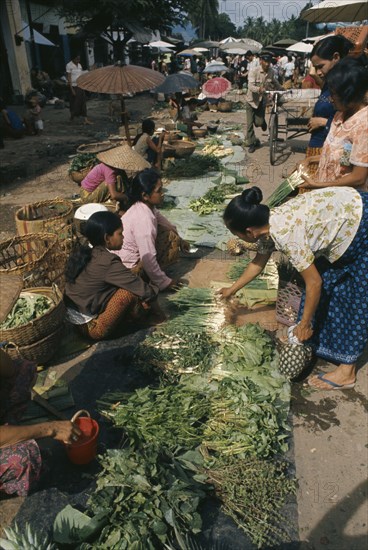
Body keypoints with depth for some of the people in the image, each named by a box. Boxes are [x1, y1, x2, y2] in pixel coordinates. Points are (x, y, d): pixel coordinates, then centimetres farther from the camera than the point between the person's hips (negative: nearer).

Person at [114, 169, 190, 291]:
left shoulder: (145, 206, -5)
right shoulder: (144, 220, -32)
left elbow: (160, 218, 18)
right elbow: (148, 259, -31)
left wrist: (179, 239, 24)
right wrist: (164, 282, -19)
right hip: (128, 265, -8)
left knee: (171, 235, 5)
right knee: (172, 245, -9)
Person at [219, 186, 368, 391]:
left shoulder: (285, 233, -31)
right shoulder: (269, 224, -4)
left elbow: (314, 282, -22)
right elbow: (258, 263, 14)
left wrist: (304, 324, -10)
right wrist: (232, 289, 25)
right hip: (349, 214, 9)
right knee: (332, 281, 15)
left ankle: (347, 372, 10)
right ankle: (323, 341, 32)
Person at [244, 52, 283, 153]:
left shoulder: (271, 72, -7)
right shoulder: (253, 71, -20)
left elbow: (276, 83, 12)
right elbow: (250, 86, -31)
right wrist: (259, 89, -49)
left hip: (261, 100, 3)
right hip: (251, 100, -2)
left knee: (259, 123, -3)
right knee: (250, 124, -2)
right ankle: (251, 143, 12)